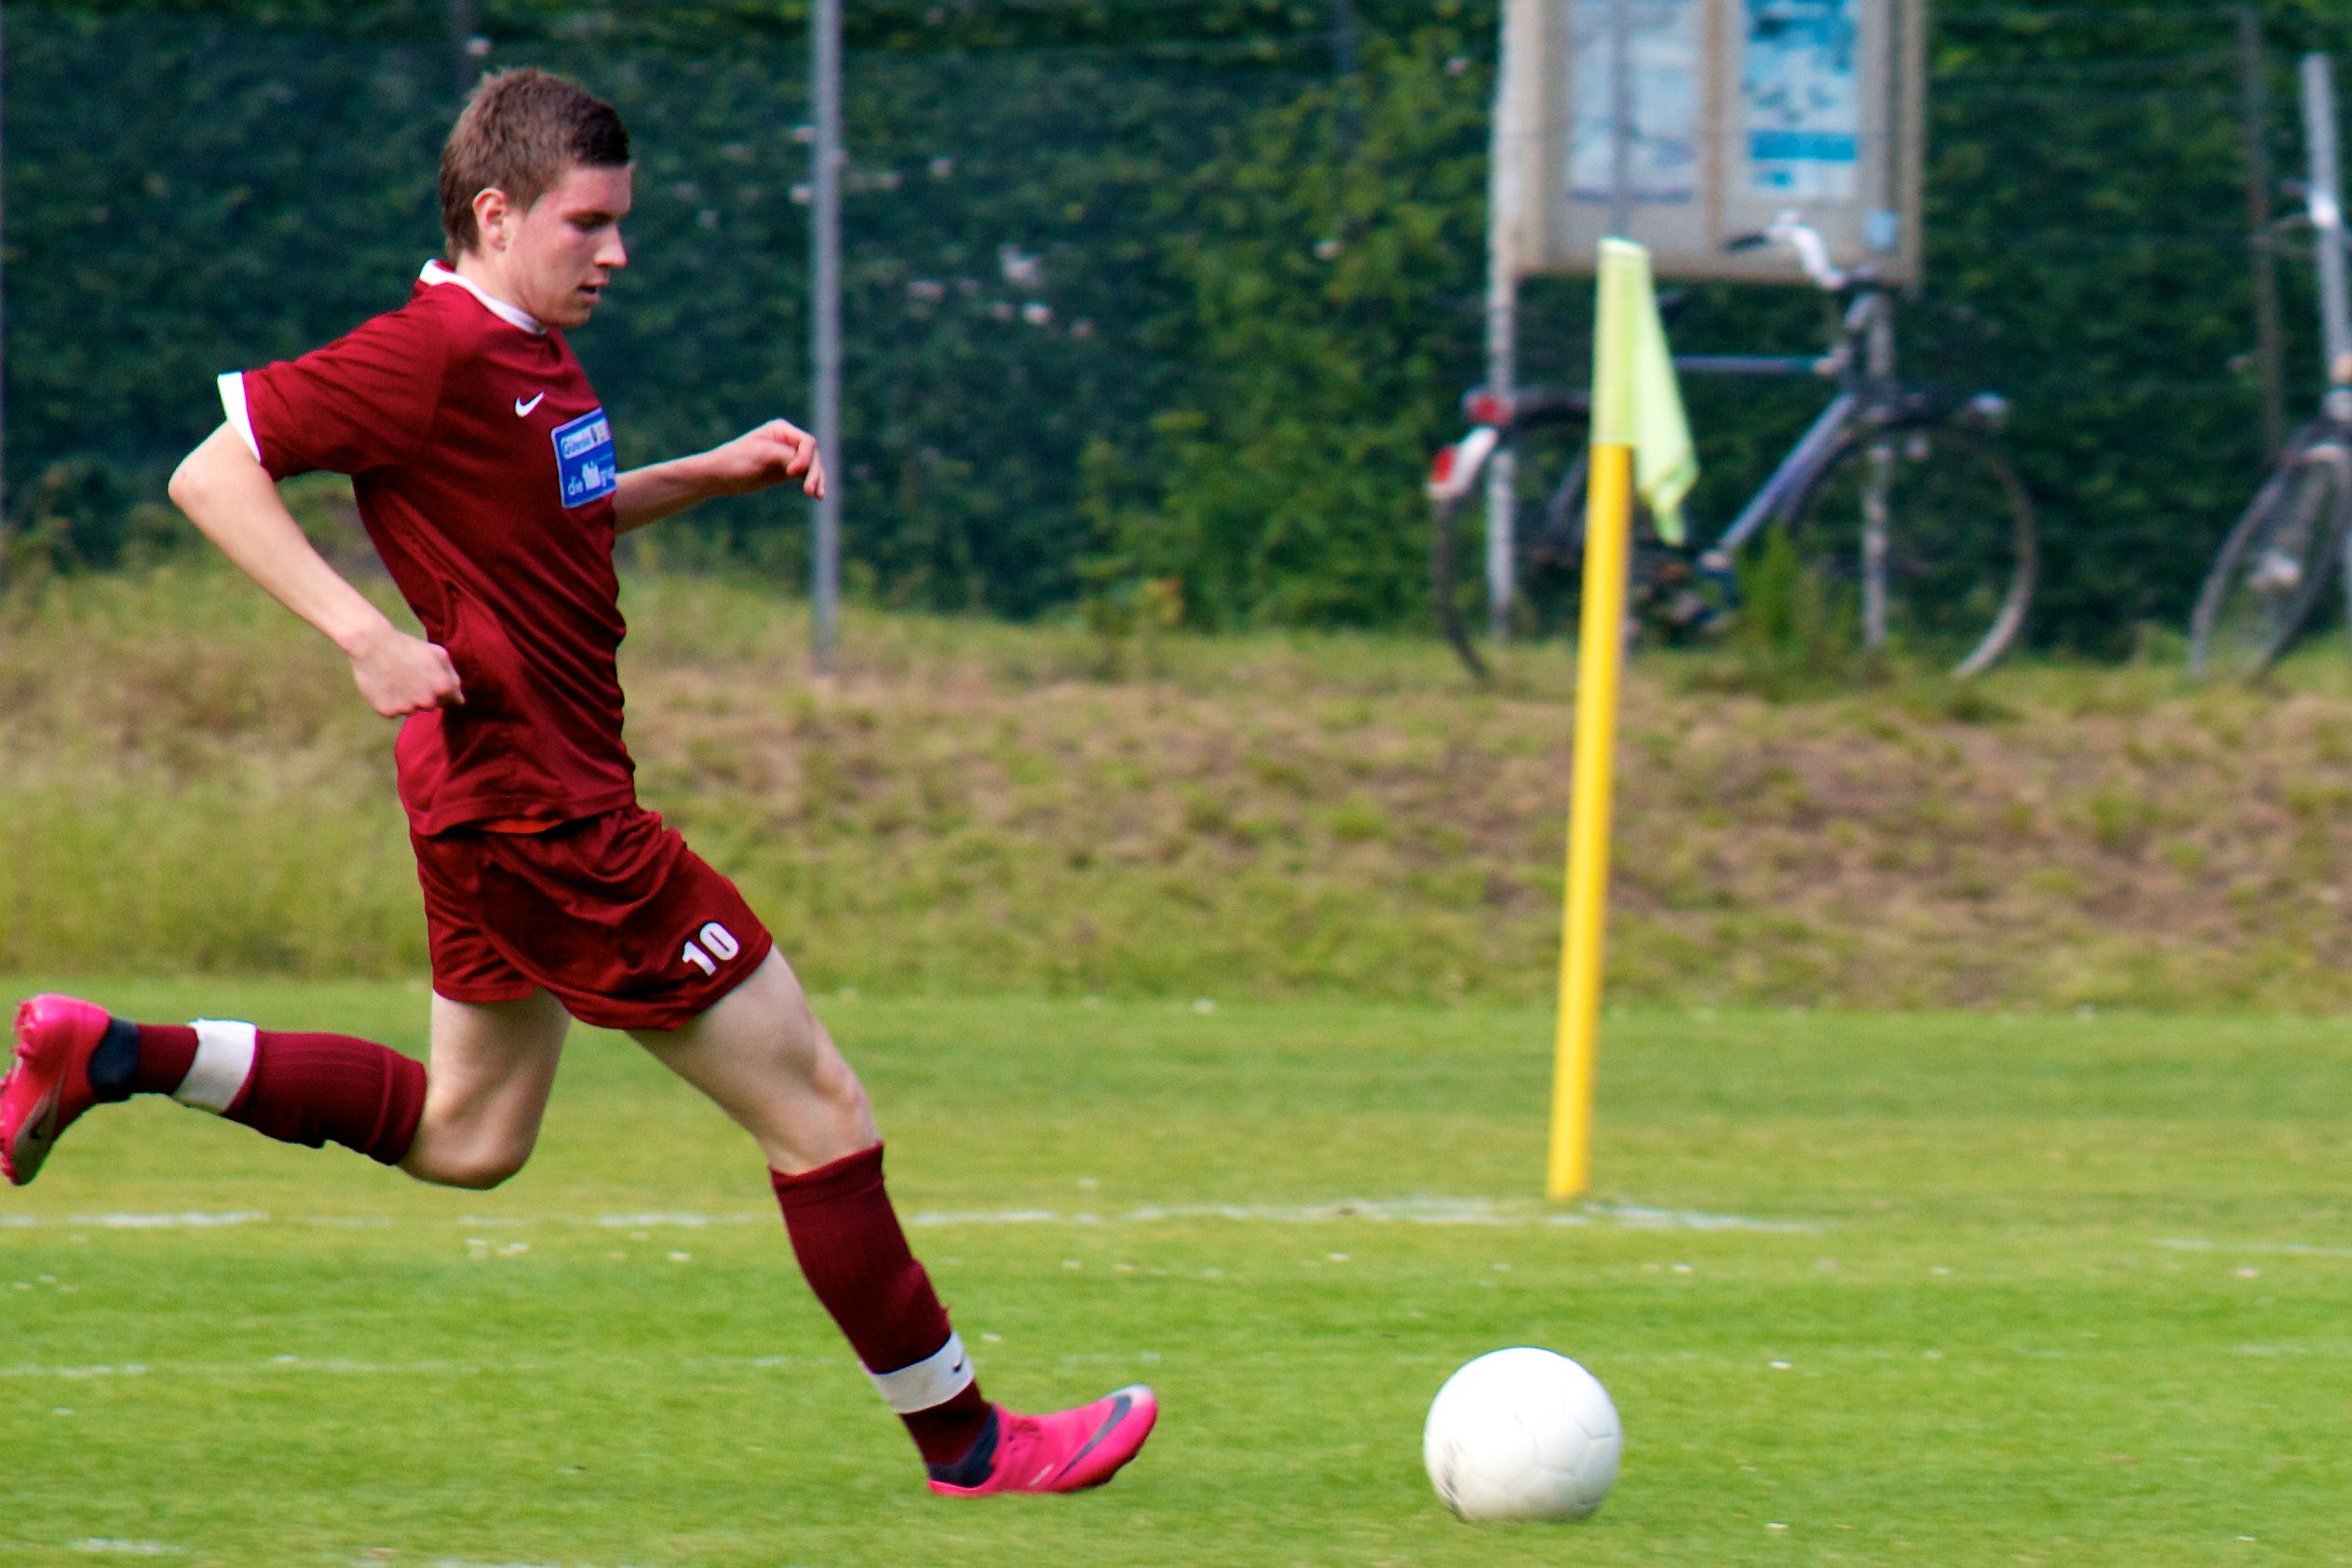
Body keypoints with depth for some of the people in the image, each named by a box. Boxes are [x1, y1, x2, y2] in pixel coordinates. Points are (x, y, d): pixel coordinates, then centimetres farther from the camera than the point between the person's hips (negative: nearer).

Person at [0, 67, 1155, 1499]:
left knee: (465, 1138, 24)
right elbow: (212, 474, -20)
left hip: (508, 801, 10)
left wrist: (719, 472, 14)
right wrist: (367, 637, -29)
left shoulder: (534, 352, 10)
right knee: (822, 1112, -4)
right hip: (542, 809, -10)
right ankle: (964, 1437, 4)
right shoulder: (431, 356, -18)